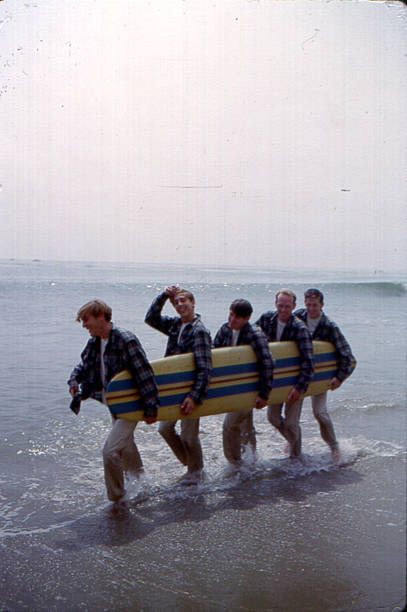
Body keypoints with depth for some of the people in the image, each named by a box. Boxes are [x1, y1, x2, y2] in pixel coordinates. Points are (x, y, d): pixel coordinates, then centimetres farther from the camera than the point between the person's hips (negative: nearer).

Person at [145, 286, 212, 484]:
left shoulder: (199, 331, -18)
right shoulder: (175, 324, 6)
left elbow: (205, 368, -23)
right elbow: (151, 318, 3)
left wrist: (195, 397, -29)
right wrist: (164, 296, -7)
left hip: (190, 390, -8)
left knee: (188, 435, 3)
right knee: (165, 428, 14)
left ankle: (196, 471, 28)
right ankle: (189, 463, 33)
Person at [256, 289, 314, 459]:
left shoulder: (300, 329, -23)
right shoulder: (267, 318, -9)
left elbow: (308, 362, -25)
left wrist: (300, 387, -30)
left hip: (295, 380, -5)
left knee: (291, 423, -3)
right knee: (273, 417, 13)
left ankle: (295, 456, 21)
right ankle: (294, 441, 40)